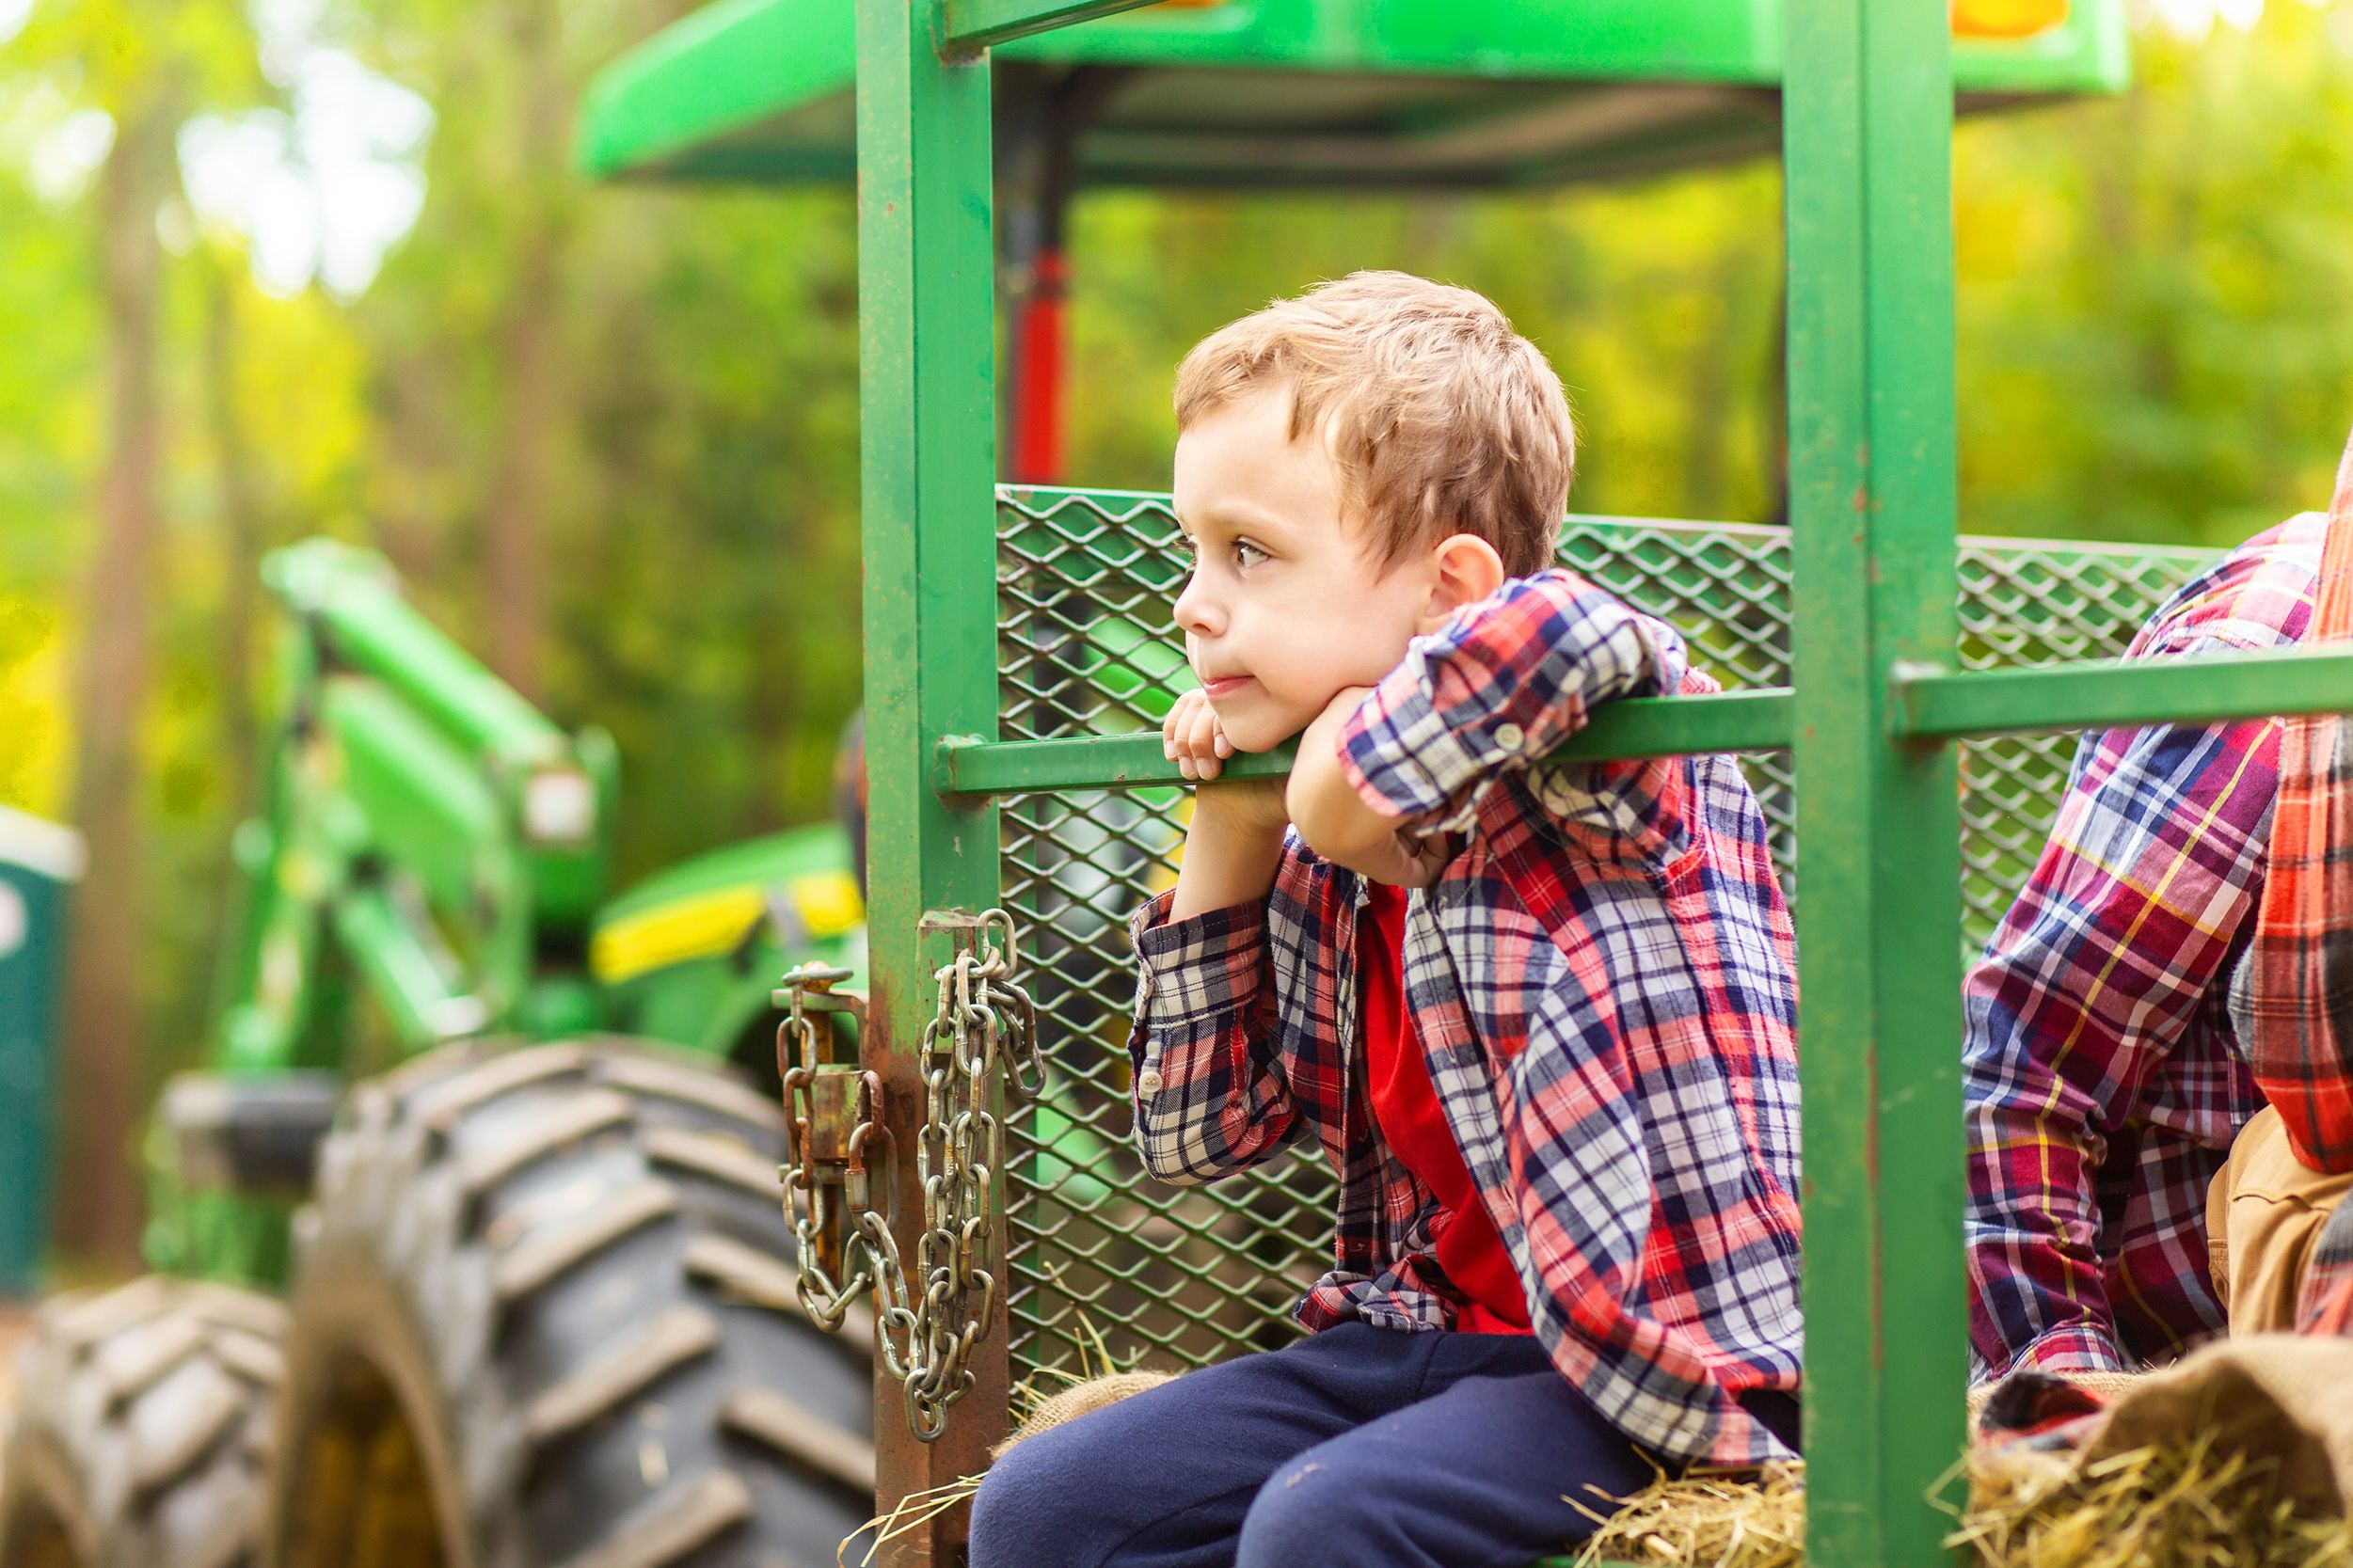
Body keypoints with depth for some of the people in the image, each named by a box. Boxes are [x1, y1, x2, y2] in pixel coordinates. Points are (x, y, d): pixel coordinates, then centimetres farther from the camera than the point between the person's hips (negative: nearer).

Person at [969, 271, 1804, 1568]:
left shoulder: (1591, 761, -12)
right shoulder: (1324, 870, 9)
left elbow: (1573, 630, -38)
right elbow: (1198, 1134, 15)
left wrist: (1362, 768, -22)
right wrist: (1224, 846, 6)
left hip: (1650, 1359, -8)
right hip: (1432, 1330, 8)